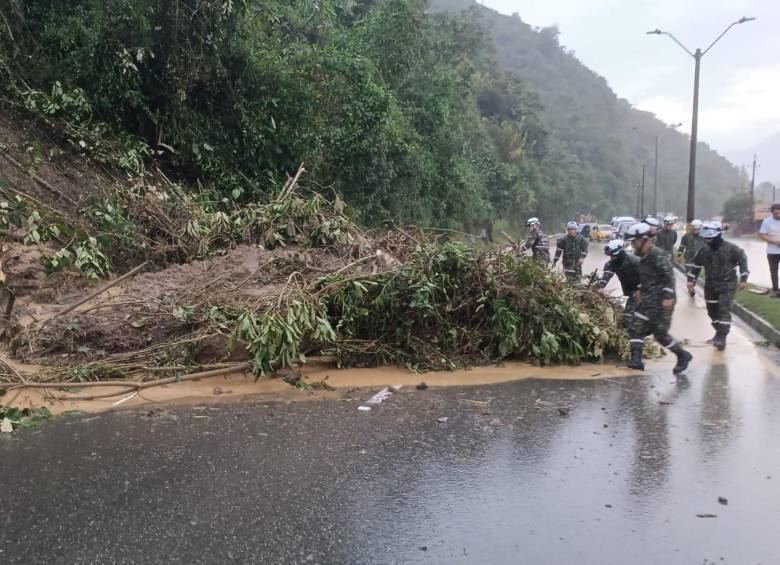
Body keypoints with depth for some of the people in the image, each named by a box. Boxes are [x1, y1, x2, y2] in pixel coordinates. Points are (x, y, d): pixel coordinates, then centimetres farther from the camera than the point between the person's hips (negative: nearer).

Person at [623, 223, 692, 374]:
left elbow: (669, 276, -21)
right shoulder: (644, 256, 11)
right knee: (635, 326, 2)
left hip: (660, 301, -9)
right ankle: (636, 360, 3)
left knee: (660, 333, -3)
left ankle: (683, 356, 18)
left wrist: (668, 297, -24)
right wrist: (640, 290, 23)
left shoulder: (658, 255, -18)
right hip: (647, 300, 9)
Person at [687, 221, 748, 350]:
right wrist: (691, 280, 4)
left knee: (724, 310, -12)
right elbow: (696, 265, 10)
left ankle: (722, 337, -10)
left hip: (727, 284, -5)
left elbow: (742, 261, -3)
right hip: (710, 284, 5)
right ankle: (719, 333, 28)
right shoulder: (703, 250, -1)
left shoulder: (731, 248, -13)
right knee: (712, 310, 11)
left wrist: (743, 279, -6)